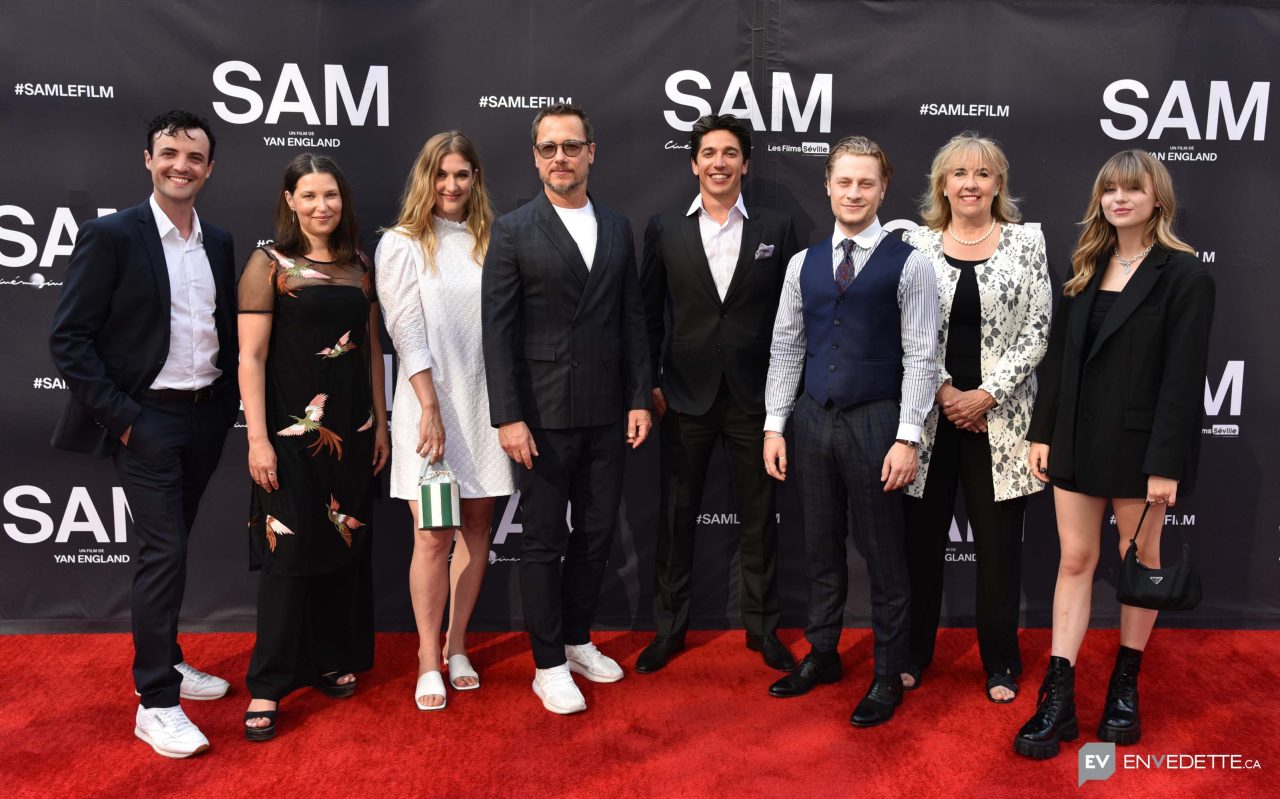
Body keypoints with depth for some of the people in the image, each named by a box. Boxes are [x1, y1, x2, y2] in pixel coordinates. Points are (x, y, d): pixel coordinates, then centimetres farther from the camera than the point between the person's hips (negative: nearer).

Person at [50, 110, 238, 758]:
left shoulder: (218, 242, 8)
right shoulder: (110, 236, -9)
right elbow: (68, 339, -11)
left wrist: (227, 401, 7)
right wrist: (119, 416, -13)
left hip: (207, 415, 5)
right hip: (147, 419, -5)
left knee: (170, 547, 17)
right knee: (164, 551, -7)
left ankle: (165, 661, 33)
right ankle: (156, 703, 5)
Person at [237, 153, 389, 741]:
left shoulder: (359, 266, 9)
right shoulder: (268, 264, -5)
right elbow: (251, 357, -9)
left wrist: (379, 424, 10)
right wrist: (257, 440, -13)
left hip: (351, 430, 5)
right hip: (291, 432, -4)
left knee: (346, 546, 11)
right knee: (290, 551, -1)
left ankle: (333, 660, 28)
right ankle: (267, 686, 13)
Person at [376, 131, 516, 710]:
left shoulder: (488, 243, 10)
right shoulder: (402, 245, 0)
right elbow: (407, 333, -6)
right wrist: (430, 409, -13)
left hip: (486, 403, 4)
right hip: (431, 404, -3)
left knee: (477, 526, 8)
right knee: (433, 536, -3)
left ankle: (456, 647, 22)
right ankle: (428, 661, 11)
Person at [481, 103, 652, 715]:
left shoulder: (618, 229, 10)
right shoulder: (513, 231, -3)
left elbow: (632, 320, 10)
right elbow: (498, 330, -7)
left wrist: (639, 400, 4)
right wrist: (507, 417, -14)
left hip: (605, 412, 4)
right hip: (543, 413, -4)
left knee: (597, 534, 13)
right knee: (543, 542, 5)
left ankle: (577, 640, 31)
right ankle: (549, 664, 18)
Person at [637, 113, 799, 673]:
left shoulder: (776, 230, 3)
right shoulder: (665, 229, 4)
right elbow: (649, 312, 5)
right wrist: (649, 384, 0)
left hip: (754, 397, 0)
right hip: (685, 396, 0)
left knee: (759, 518, 10)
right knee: (676, 517, 9)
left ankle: (762, 627, 26)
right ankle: (669, 628, 25)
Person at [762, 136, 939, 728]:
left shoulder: (907, 265, -4)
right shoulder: (803, 264, 8)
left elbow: (921, 356, -8)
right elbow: (785, 348, 10)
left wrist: (907, 438, -14)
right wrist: (774, 425, 5)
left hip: (875, 422, -4)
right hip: (813, 419, 4)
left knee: (884, 553, 6)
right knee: (821, 547, 15)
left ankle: (888, 675, 22)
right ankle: (821, 654, 33)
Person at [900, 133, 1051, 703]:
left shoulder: (1026, 242, 2)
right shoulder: (915, 244, 2)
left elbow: (1037, 331, -2)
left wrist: (986, 394, -11)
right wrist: (943, 391, -9)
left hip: (998, 418, 0)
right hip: (929, 414, 1)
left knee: (999, 542, 7)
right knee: (921, 537, 9)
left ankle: (1001, 661, 24)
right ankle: (913, 651, 26)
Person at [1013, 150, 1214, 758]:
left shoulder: (1184, 274, -7)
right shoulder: (1085, 269, 9)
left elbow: (1184, 377, -13)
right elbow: (1059, 357, 9)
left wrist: (1167, 463, -17)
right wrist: (1042, 432, 4)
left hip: (1139, 442, -4)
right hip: (1078, 437, 5)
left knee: (1139, 561, 10)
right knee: (1075, 560, 5)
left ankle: (1125, 688, 27)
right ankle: (1058, 700, 8)